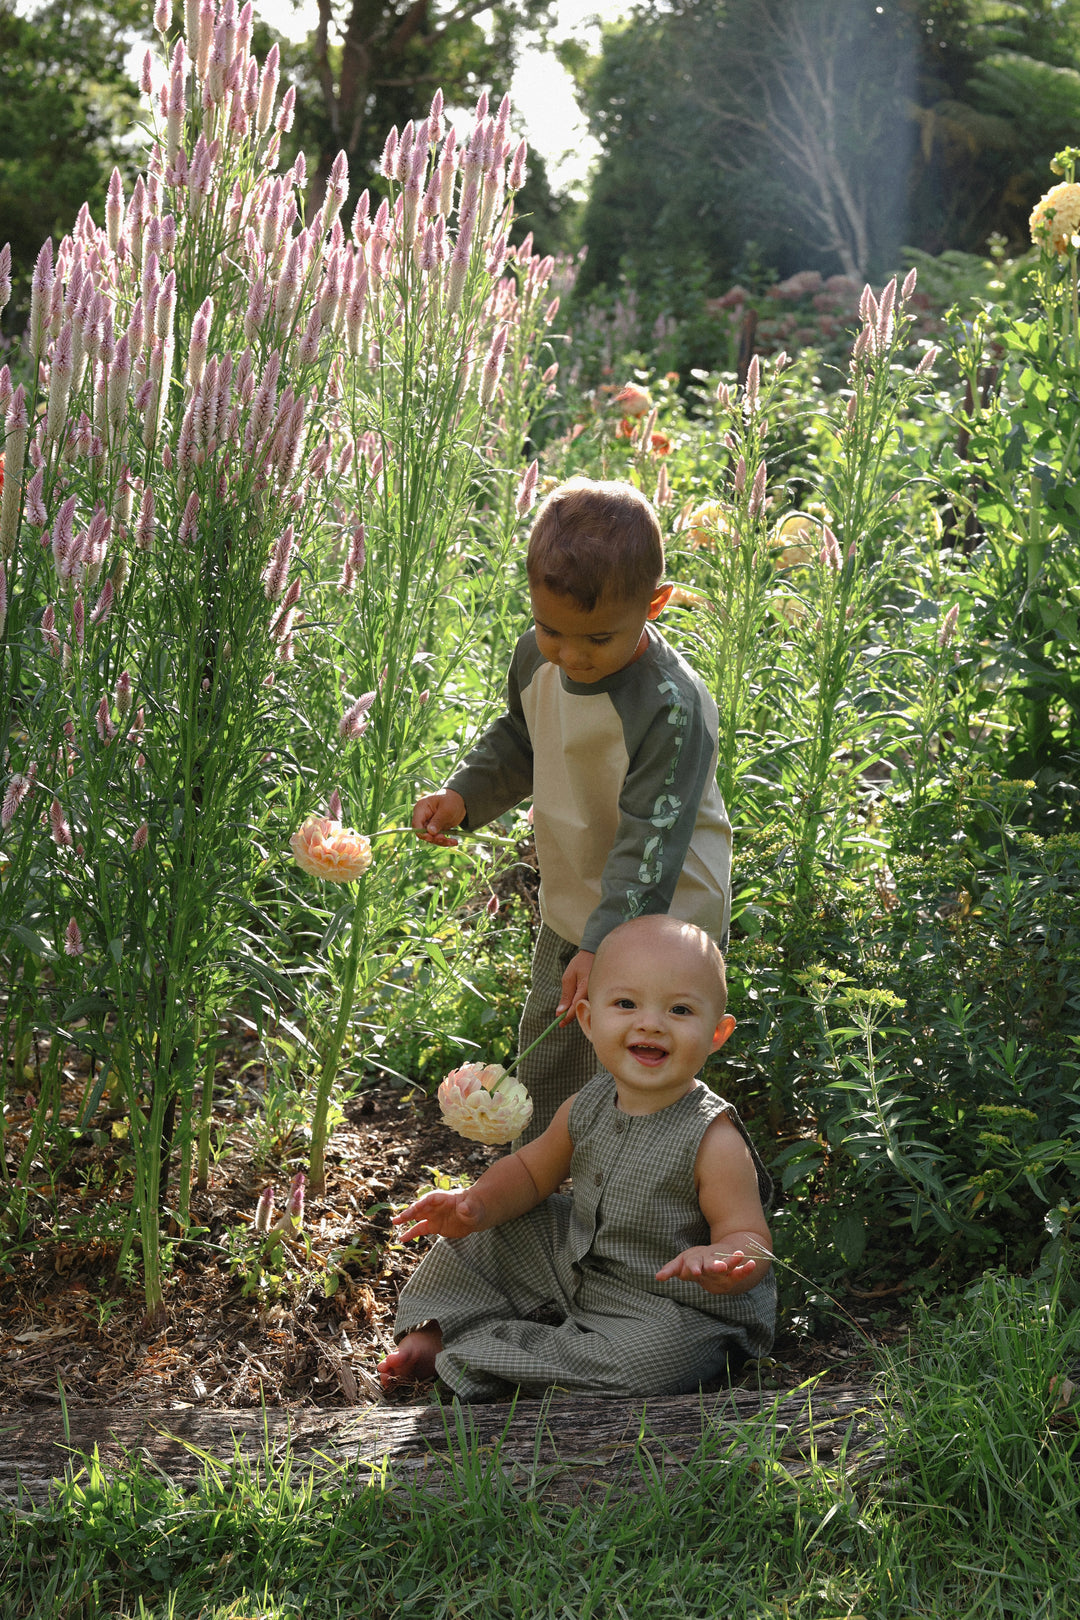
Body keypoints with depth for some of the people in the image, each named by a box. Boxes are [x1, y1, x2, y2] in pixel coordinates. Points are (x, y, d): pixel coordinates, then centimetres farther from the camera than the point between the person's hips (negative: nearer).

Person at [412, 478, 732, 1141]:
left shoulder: (672, 709, -30)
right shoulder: (537, 658, -7)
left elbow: (651, 841, -30)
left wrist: (604, 946, -36)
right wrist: (464, 796, -2)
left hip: (656, 929, -8)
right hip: (569, 911, 8)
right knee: (543, 1071, 24)